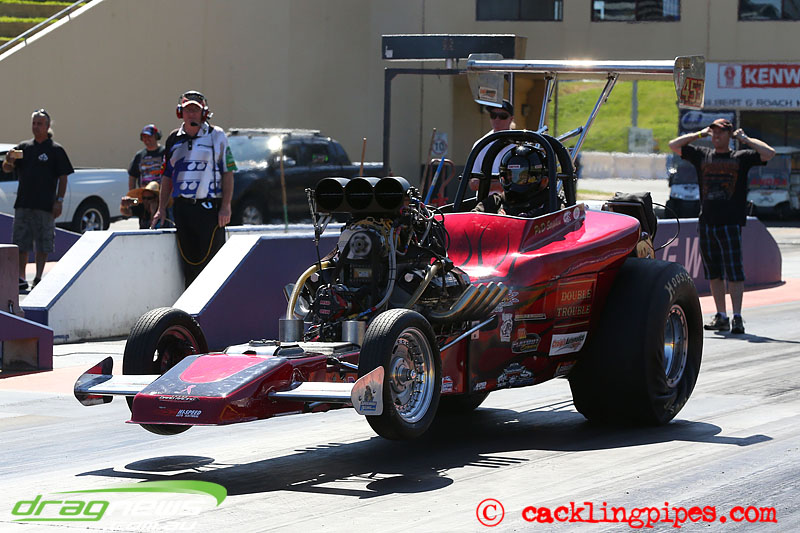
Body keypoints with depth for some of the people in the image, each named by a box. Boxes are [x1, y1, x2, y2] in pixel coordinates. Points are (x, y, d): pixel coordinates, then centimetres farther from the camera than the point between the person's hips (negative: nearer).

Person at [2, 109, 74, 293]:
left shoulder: (56, 150, 1)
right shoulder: (24, 147, 12)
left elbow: (63, 177, -1)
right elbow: (7, 169, 10)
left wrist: (59, 201, -9)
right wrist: (8, 160, -13)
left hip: (45, 205, -4)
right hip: (23, 202, 4)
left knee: (42, 244, 0)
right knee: (21, 243, 3)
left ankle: (38, 279, 5)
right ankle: (21, 279, 8)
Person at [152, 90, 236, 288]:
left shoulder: (216, 136, 2)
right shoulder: (174, 139, 14)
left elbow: (228, 173, -1)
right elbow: (167, 177, 19)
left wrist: (225, 206, -9)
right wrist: (161, 209, 13)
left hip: (210, 207, -4)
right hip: (182, 208, 4)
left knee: (211, 260, -8)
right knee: (188, 260, 5)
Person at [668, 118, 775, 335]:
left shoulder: (741, 157, 5)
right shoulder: (701, 155, 14)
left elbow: (769, 153, -5)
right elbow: (674, 145, 17)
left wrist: (745, 138, 1)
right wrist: (699, 134, 12)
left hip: (731, 223, -4)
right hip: (706, 222, 4)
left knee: (734, 272, -7)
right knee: (713, 273, 6)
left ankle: (737, 317, -6)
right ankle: (721, 317, 12)